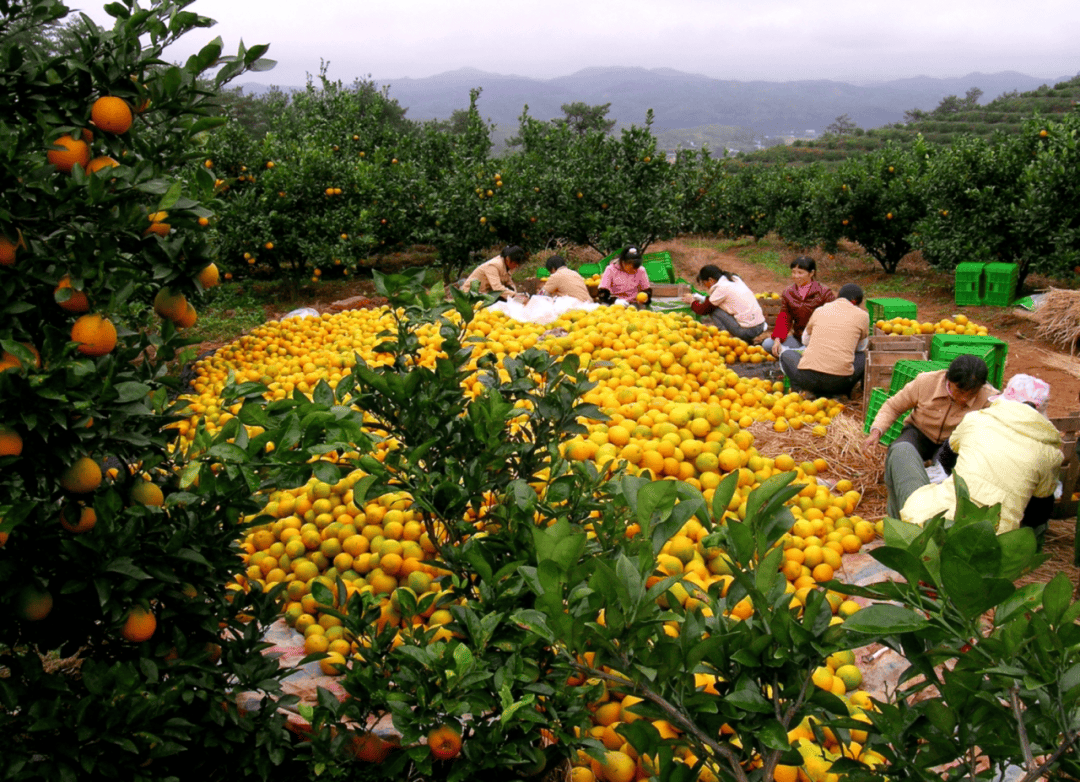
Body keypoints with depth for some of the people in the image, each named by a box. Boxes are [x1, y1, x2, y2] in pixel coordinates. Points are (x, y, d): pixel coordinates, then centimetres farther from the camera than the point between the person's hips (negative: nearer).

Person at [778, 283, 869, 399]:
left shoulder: (820, 310, 16)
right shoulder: (862, 315, 9)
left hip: (807, 377, 1)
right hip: (839, 381, -1)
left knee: (787, 353, 31)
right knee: (863, 357, 28)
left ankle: (801, 389, 5)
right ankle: (842, 393, 8)